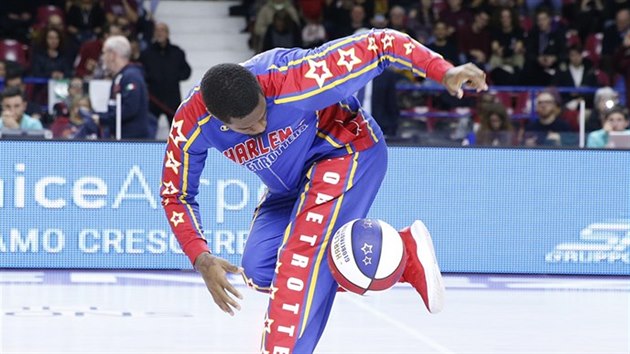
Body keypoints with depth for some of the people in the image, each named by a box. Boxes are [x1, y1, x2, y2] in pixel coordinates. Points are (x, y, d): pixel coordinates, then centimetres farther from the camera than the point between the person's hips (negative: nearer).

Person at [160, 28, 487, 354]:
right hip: (291, 183, 6)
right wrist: (201, 259, -22)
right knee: (258, 269, -9)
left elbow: (379, 44, -30)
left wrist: (443, 71, -41)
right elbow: (176, 195, -8)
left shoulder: (294, 81, -37)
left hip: (346, 152, -6)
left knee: (302, 257, -24)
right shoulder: (191, 124, -23)